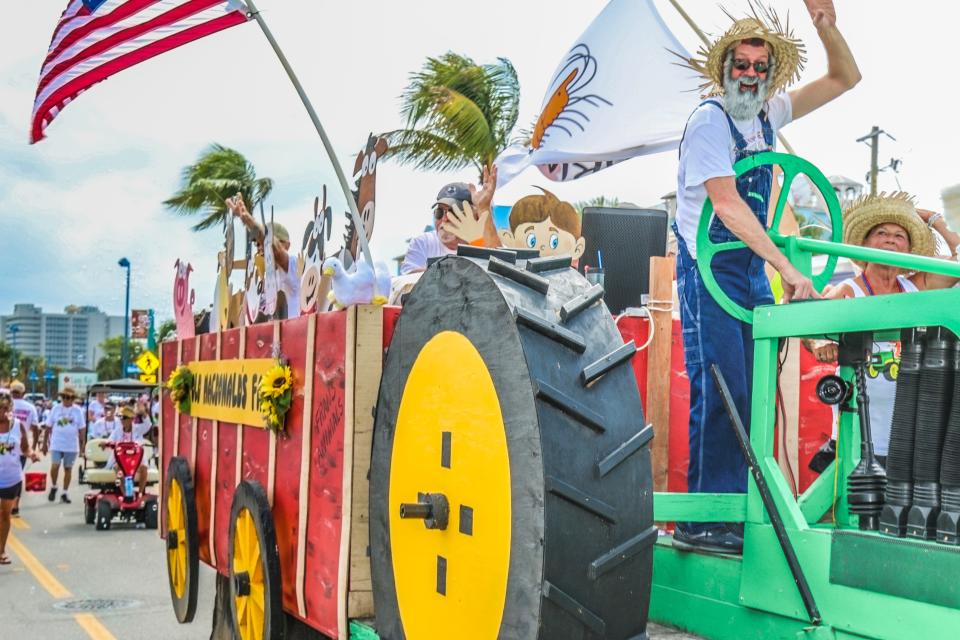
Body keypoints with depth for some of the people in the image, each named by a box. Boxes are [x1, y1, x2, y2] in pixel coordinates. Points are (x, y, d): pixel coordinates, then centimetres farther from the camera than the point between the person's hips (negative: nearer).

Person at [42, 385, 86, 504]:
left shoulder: (78, 411, 1)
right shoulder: (56, 409, 1)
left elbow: (82, 429, 4)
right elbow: (48, 427, 6)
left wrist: (82, 444, 1)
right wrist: (45, 443, 5)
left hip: (71, 446, 0)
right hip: (56, 444, 0)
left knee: (68, 469, 7)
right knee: (55, 466, -13)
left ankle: (64, 493, 17)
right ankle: (53, 487, 12)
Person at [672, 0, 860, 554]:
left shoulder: (767, 113, 9)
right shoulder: (710, 119, -12)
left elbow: (845, 78, 16)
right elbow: (726, 203, -22)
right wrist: (787, 267, -28)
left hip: (754, 269, 8)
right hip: (710, 269, -7)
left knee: (752, 393, 6)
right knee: (718, 392, -11)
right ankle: (702, 522, -6)